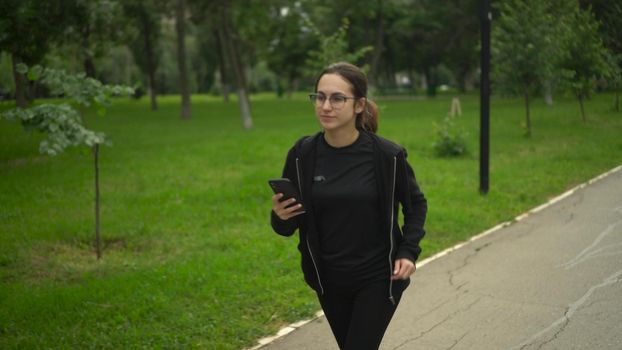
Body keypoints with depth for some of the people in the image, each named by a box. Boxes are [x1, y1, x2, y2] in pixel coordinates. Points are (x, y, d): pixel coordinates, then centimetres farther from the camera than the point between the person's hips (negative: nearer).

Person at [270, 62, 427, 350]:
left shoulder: (387, 155, -15)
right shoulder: (302, 155, -9)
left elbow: (416, 205, 3)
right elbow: (288, 226, 1)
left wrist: (408, 252, -10)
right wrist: (280, 217, -21)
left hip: (378, 278, -3)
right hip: (329, 281, 3)